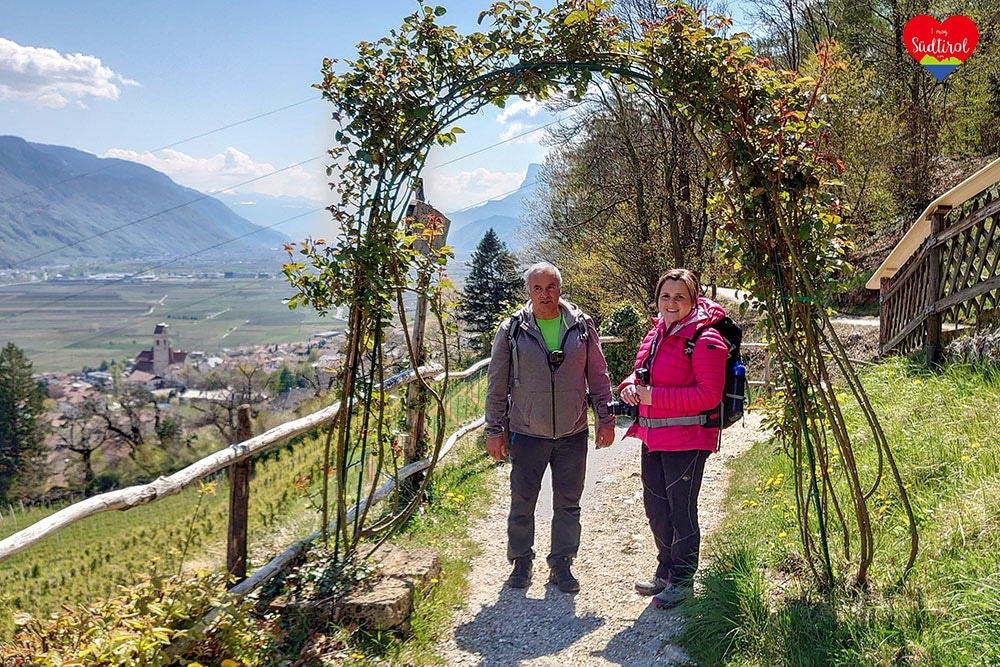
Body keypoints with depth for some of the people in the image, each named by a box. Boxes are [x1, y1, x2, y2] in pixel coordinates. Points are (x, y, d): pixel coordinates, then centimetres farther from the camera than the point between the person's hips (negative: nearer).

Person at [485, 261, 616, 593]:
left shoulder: (581, 326, 0)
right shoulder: (512, 330, -3)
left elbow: (598, 376, 7)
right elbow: (497, 384, 1)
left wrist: (605, 419, 5)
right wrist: (495, 430, 1)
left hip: (573, 434, 1)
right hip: (527, 433, -1)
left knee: (568, 504, 10)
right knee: (522, 504, 8)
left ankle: (561, 563, 26)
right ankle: (521, 562, 27)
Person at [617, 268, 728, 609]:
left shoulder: (705, 339, -15)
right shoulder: (655, 333, 10)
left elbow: (709, 395, -21)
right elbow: (641, 371, 23)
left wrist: (655, 397, -22)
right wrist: (630, 387, -1)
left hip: (686, 439, -8)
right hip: (652, 436, 8)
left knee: (681, 509, 3)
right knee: (655, 505, 17)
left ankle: (683, 578, 21)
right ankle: (666, 570, 36)